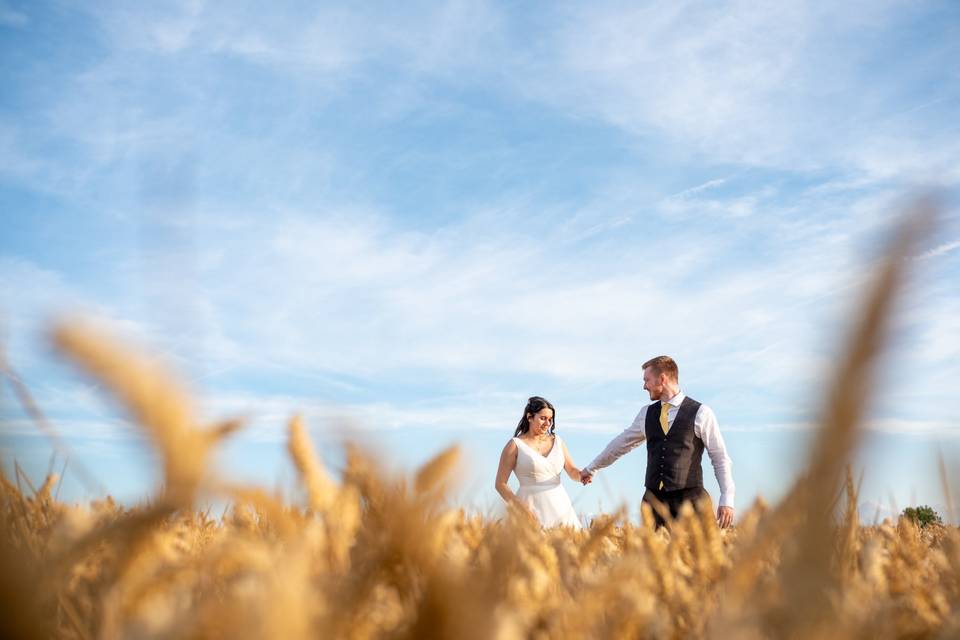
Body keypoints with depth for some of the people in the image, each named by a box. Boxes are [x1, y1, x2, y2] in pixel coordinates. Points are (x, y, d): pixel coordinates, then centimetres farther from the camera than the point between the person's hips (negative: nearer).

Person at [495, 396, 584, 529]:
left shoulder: (557, 441, 13)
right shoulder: (515, 445, -1)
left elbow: (572, 471, 13)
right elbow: (500, 484, -2)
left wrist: (582, 475, -11)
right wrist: (521, 507, -15)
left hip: (561, 507, 4)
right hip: (532, 509, -4)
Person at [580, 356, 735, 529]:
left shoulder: (700, 413, -1)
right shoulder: (647, 413, 12)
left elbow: (721, 458, 1)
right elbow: (621, 443, 26)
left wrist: (727, 500, -7)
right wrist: (591, 469, 35)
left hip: (689, 499, -3)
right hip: (654, 499, 4)